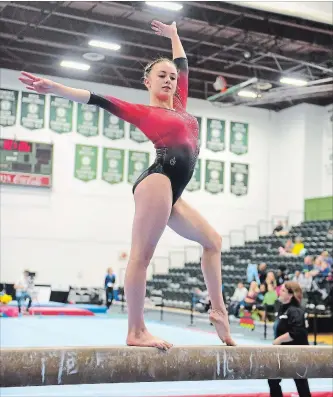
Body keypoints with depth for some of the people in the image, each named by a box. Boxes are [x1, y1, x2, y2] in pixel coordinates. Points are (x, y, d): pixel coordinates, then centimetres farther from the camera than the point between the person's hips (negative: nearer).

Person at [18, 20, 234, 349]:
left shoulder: (178, 106, 25)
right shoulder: (143, 112, 7)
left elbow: (183, 66, 38)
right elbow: (100, 101, 0)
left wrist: (173, 36, 51)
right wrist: (55, 88, -7)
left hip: (172, 192, 9)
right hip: (158, 180, -9)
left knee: (212, 240, 16)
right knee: (141, 254, -12)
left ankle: (217, 309, 18)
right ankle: (136, 331, -14)